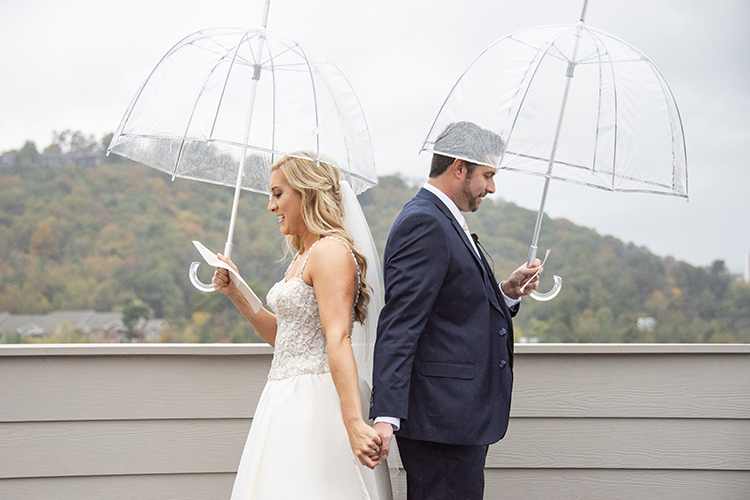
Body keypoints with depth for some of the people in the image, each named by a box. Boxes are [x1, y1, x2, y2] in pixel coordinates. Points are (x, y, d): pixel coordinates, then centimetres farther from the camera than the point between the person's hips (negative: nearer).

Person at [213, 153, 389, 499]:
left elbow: (338, 340, -24)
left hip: (314, 401, -10)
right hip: (287, 401, 10)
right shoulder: (302, 257, 18)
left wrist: (354, 423, -32)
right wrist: (236, 295, 16)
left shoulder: (331, 251, -13)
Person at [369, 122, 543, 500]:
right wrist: (386, 416, -27)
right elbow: (399, 326, -22)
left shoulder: (443, 222, 19)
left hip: (460, 421, 11)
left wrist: (507, 292, 7)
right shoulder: (424, 223, -14)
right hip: (442, 420, -11)